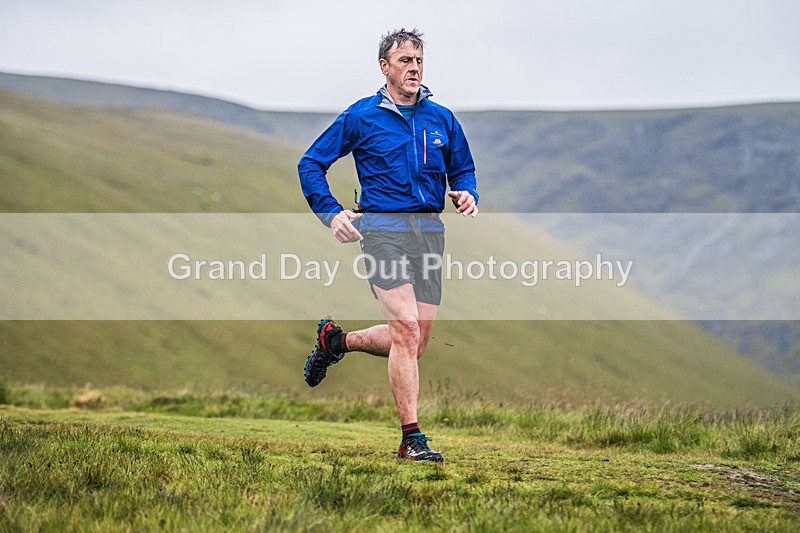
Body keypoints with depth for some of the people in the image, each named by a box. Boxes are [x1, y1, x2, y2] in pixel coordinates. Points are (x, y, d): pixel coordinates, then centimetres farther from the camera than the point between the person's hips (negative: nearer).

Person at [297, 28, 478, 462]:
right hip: (383, 227, -5)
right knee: (407, 331, -16)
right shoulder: (361, 117, 2)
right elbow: (310, 164, 8)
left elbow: (462, 168, 26)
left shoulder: (442, 119, 13)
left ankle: (336, 341, 31)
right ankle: (411, 438, -12)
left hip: (430, 230, 5)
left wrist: (465, 193, 2)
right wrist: (331, 213, -4)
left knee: (417, 340, 5)